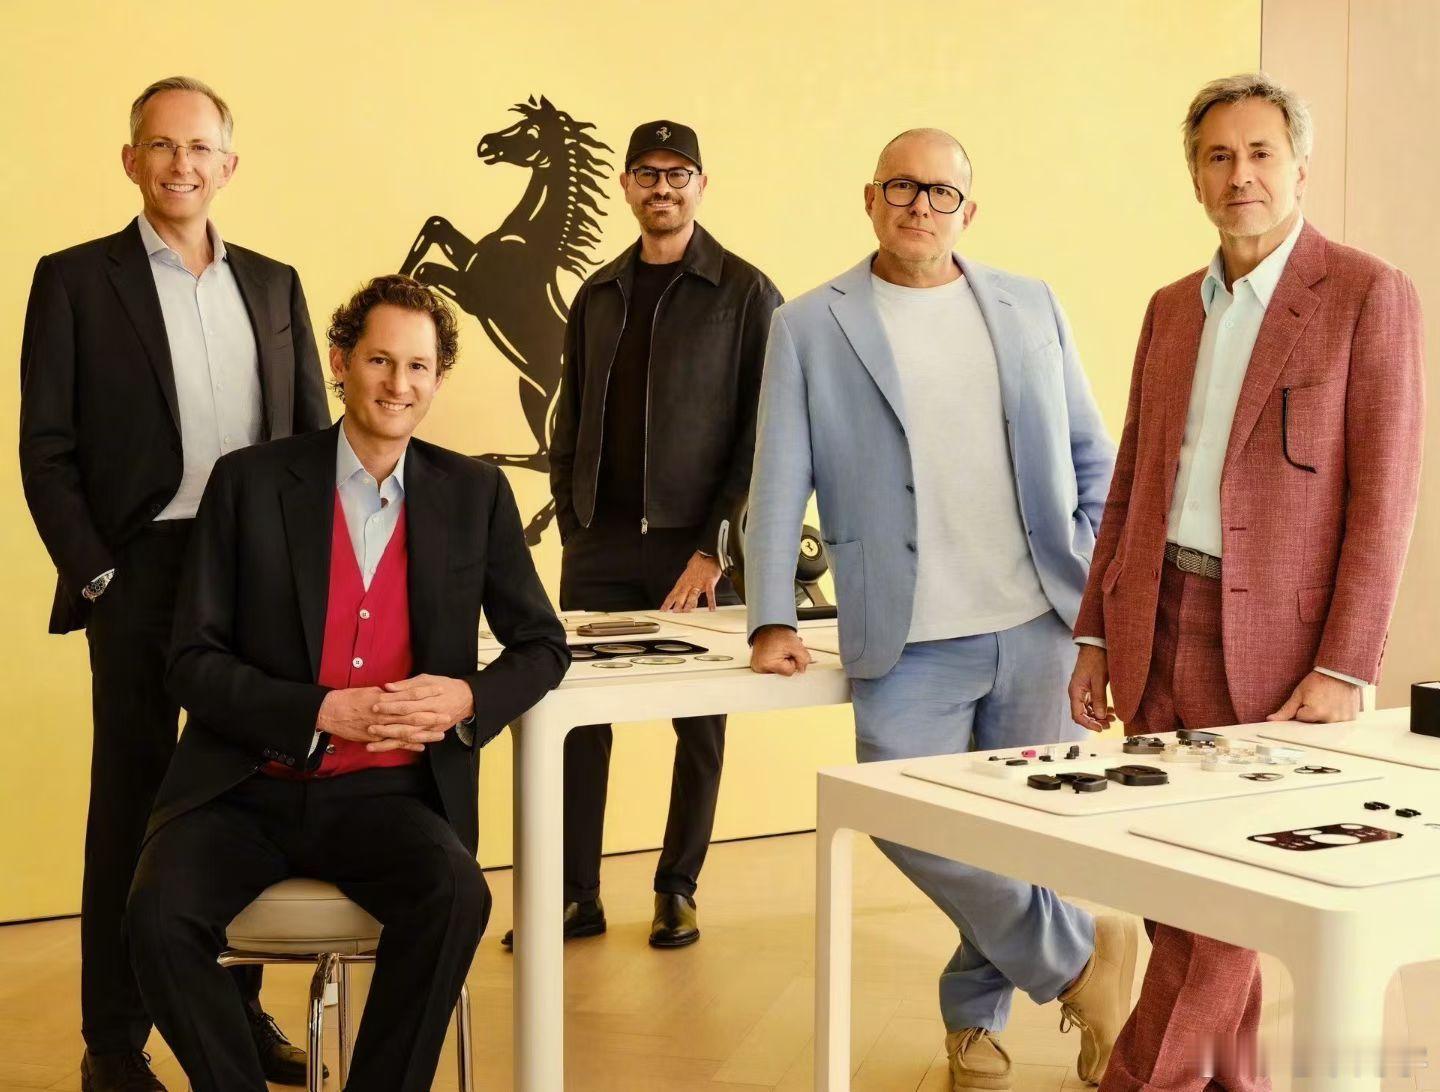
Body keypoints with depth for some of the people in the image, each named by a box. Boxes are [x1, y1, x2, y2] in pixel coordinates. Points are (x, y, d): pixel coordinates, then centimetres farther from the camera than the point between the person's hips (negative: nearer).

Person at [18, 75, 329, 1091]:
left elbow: (315, 434, 13)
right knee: (133, 802, 4)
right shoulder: (75, 279, 1)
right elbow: (45, 449, -2)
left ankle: (241, 1007, 27)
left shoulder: (273, 282, 12)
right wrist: (95, 577, -9)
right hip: (143, 577, -4)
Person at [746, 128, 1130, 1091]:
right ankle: (1081, 953, 12)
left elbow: (1093, 456, 14)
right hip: (912, 644, -2)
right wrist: (773, 619, -6)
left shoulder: (1031, 308, 10)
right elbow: (778, 486, 2)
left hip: (1042, 625, 2)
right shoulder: (810, 327, 4)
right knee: (909, 820, -11)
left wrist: (1104, 581, 5)